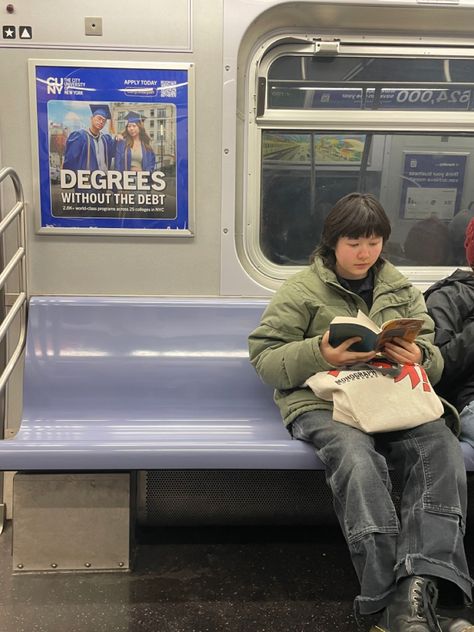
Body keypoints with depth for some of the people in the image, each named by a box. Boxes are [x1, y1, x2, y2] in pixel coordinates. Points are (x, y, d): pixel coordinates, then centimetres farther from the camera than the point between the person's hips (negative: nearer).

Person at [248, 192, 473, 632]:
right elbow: (263, 356, 0)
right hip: (322, 401, -3)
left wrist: (419, 357, -9)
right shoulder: (302, 290, 6)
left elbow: (434, 360, 17)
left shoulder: (401, 290, 18)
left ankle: (419, 588, -35)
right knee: (358, 458, -36)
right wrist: (319, 354, -17)